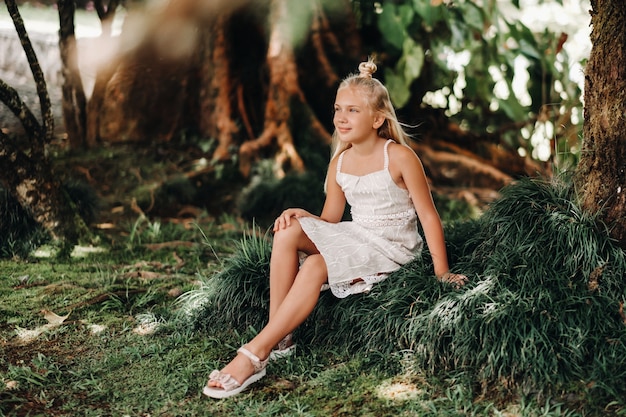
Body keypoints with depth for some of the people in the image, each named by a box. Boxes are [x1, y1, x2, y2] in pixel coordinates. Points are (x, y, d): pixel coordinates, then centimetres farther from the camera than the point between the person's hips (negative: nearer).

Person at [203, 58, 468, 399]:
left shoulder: (400, 157, -12)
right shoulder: (339, 163, 5)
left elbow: (428, 215, -10)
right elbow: (330, 221, 8)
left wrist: (441, 272, -13)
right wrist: (301, 214, -14)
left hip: (391, 246, -6)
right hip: (354, 236, 6)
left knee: (315, 266, -30)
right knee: (287, 232, -20)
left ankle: (256, 353, -26)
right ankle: (279, 338, -17)